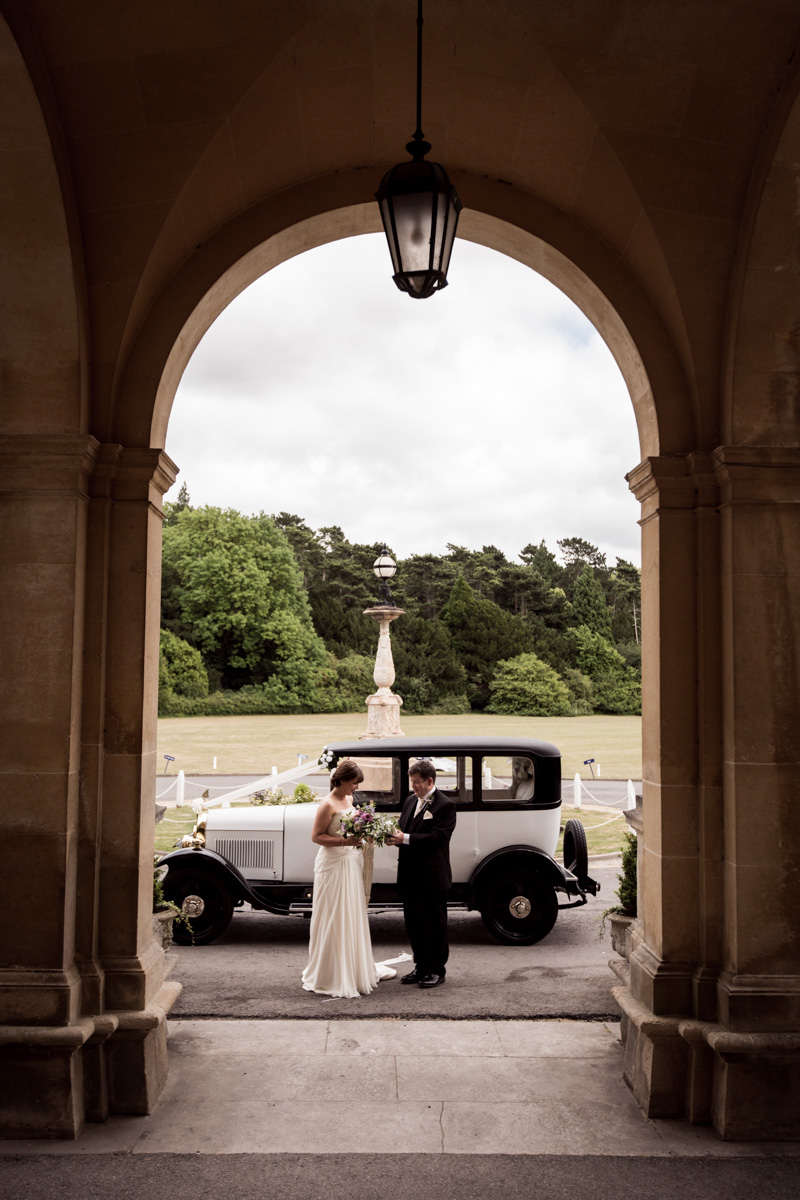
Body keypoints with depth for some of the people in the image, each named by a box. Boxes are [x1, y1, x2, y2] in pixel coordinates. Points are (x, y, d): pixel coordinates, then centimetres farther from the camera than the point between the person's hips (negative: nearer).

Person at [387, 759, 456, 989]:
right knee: (414, 922, 14)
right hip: (410, 875, 7)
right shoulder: (411, 801, 12)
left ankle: (437, 970, 16)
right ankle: (421, 966, 27)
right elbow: (404, 828, 14)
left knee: (435, 924, 4)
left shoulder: (445, 805, -12)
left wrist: (406, 838, -26)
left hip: (432, 877, -7)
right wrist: (394, 836, -9)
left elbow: (438, 836, -21)